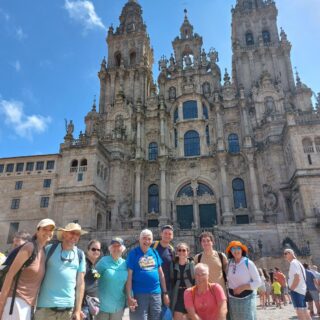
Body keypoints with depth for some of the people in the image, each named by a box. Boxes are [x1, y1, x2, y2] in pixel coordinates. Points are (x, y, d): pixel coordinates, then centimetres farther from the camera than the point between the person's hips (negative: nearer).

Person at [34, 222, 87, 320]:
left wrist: (78, 310, 2)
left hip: (68, 307, 2)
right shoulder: (50, 249, 0)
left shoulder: (80, 255, 4)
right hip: (46, 305, -1)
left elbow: (80, 283, 5)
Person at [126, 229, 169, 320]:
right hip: (140, 294, -4)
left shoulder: (154, 252, 6)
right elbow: (129, 276, -8)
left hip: (156, 293, 4)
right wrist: (129, 297, -13)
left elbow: (161, 273, 10)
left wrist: (165, 293, 8)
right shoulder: (133, 253, -6)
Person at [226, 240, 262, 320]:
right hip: (233, 299, 4)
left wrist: (243, 287, -18)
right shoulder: (229, 263, 2)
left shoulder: (248, 263, -10)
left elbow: (258, 282, -9)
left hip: (247, 298, -4)